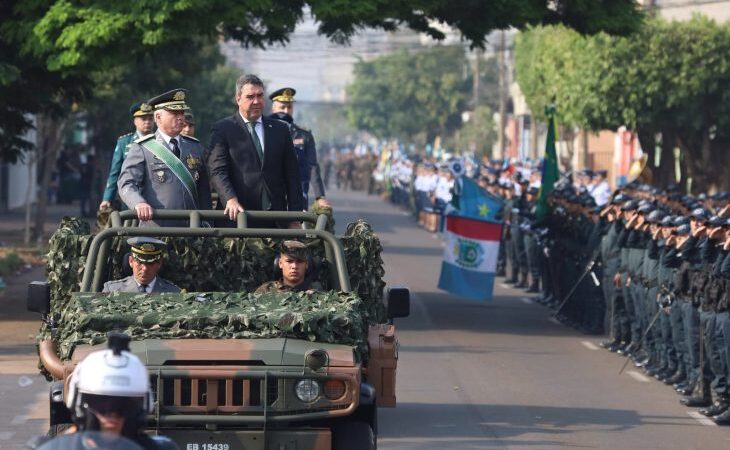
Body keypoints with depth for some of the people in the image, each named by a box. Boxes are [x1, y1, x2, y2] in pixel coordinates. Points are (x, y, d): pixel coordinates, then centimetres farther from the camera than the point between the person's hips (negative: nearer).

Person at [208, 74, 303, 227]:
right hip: (237, 218, -3)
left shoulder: (280, 130, 15)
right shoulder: (222, 130, 4)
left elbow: (292, 175, 14)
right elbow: (218, 171, -6)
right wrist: (230, 199, -24)